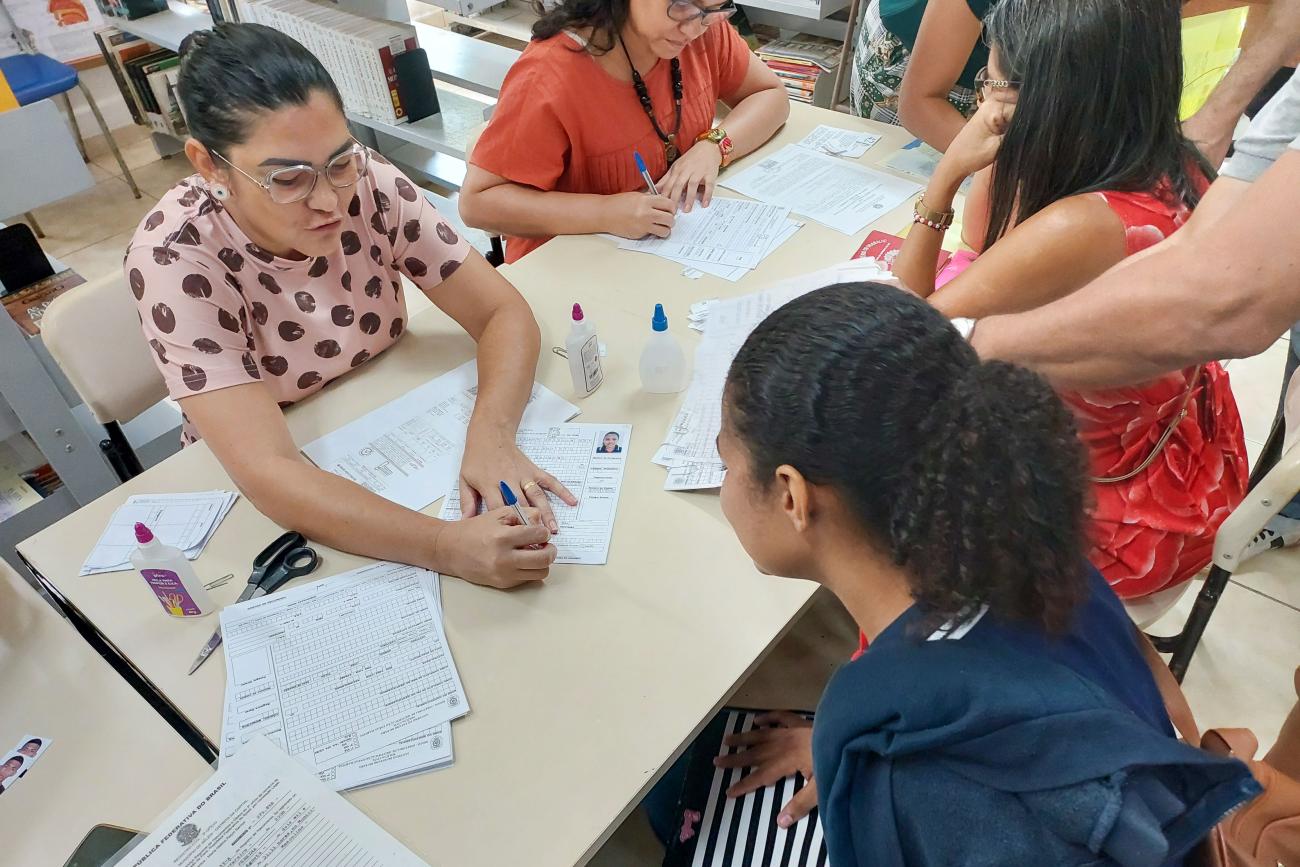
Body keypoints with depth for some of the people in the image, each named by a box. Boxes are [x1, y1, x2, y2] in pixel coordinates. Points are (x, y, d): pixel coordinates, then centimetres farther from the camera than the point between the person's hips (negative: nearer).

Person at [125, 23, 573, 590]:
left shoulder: (369, 184, -19)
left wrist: (490, 436, -36)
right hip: (270, 499, -4)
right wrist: (448, 546, -48)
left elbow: (502, 311, -17)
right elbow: (268, 474, -35)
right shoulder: (174, 258, -27)